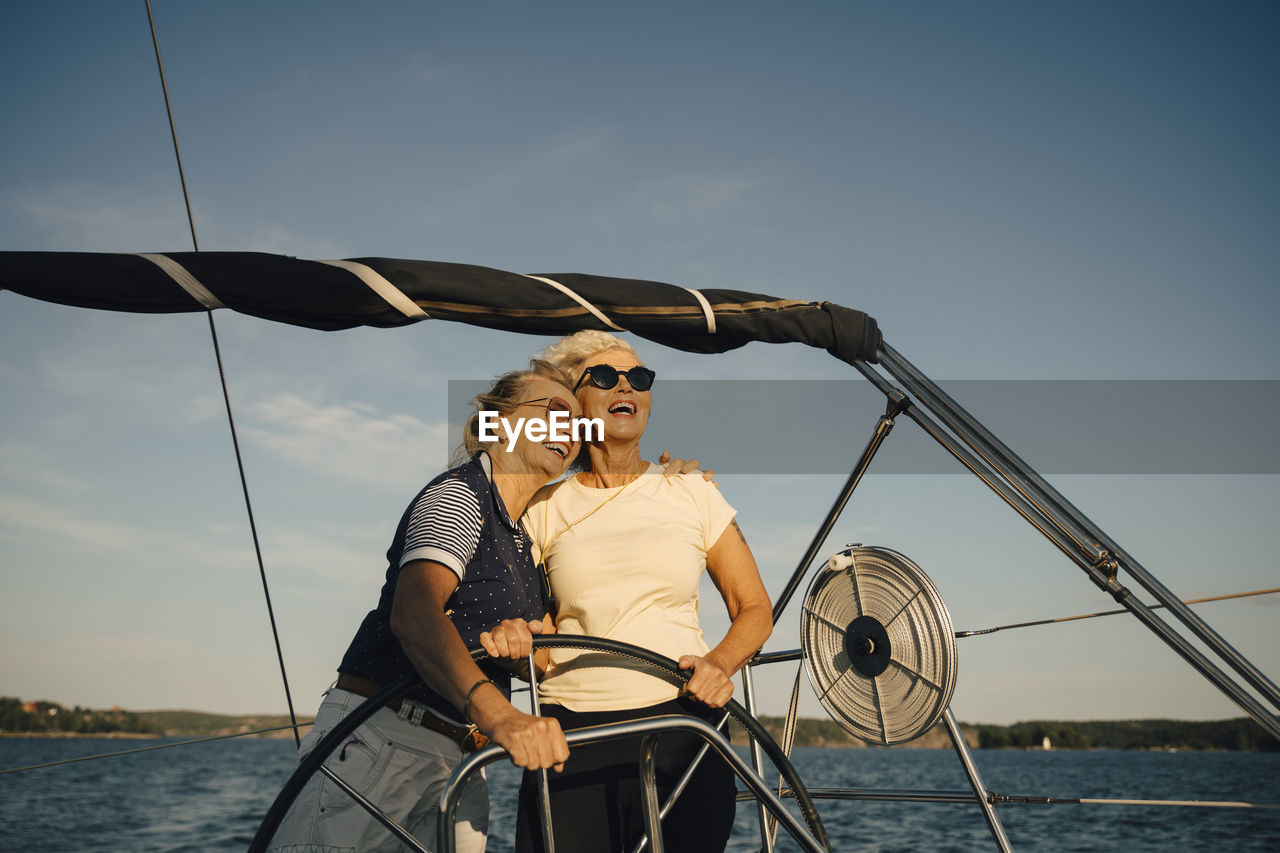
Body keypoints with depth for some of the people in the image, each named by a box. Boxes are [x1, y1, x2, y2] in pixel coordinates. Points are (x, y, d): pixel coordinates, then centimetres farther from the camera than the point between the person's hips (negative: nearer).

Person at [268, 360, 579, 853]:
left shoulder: (523, 543, 18)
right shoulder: (459, 493, -10)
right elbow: (413, 611, -29)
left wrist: (518, 638, -15)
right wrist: (497, 714, -45)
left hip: (454, 766, 8)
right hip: (380, 740, -8)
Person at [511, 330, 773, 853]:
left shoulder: (692, 494, 9)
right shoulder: (544, 510, 8)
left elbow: (754, 609, 11)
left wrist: (719, 663, -9)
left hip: (681, 727, 1)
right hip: (571, 737, 0)